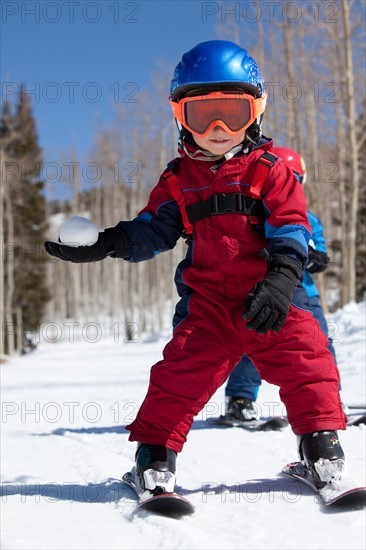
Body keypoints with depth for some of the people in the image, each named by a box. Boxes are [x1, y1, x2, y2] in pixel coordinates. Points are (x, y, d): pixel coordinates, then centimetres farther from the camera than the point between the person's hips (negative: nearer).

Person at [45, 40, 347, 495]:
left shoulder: (269, 169, 2)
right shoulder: (178, 179, 10)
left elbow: (291, 227, -3)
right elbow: (153, 228, 7)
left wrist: (282, 275, -19)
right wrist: (108, 244, -10)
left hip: (269, 294, -1)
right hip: (208, 296, 1)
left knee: (305, 360, -6)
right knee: (183, 370, -7)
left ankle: (321, 442, 12)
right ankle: (155, 452, 4)